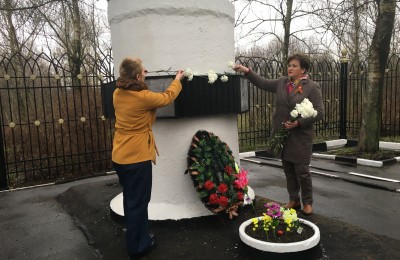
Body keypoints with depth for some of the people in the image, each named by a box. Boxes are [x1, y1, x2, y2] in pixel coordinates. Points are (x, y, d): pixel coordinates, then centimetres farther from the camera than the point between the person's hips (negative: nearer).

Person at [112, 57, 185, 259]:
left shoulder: (118, 94, 2)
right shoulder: (143, 97, -18)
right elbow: (167, 98, -1)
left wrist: (141, 77, 31)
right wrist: (178, 80, 15)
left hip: (120, 156, 8)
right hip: (137, 157, -8)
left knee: (130, 199, 21)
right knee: (138, 202, 6)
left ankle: (138, 237, 37)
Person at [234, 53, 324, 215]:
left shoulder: (312, 87, -7)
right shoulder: (282, 83, 9)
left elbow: (319, 113, -10)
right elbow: (263, 83, 14)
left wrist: (299, 122, -19)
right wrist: (247, 72, 2)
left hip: (301, 136, -5)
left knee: (302, 171, 3)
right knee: (288, 170, 14)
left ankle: (307, 203, 23)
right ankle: (293, 200, 29)